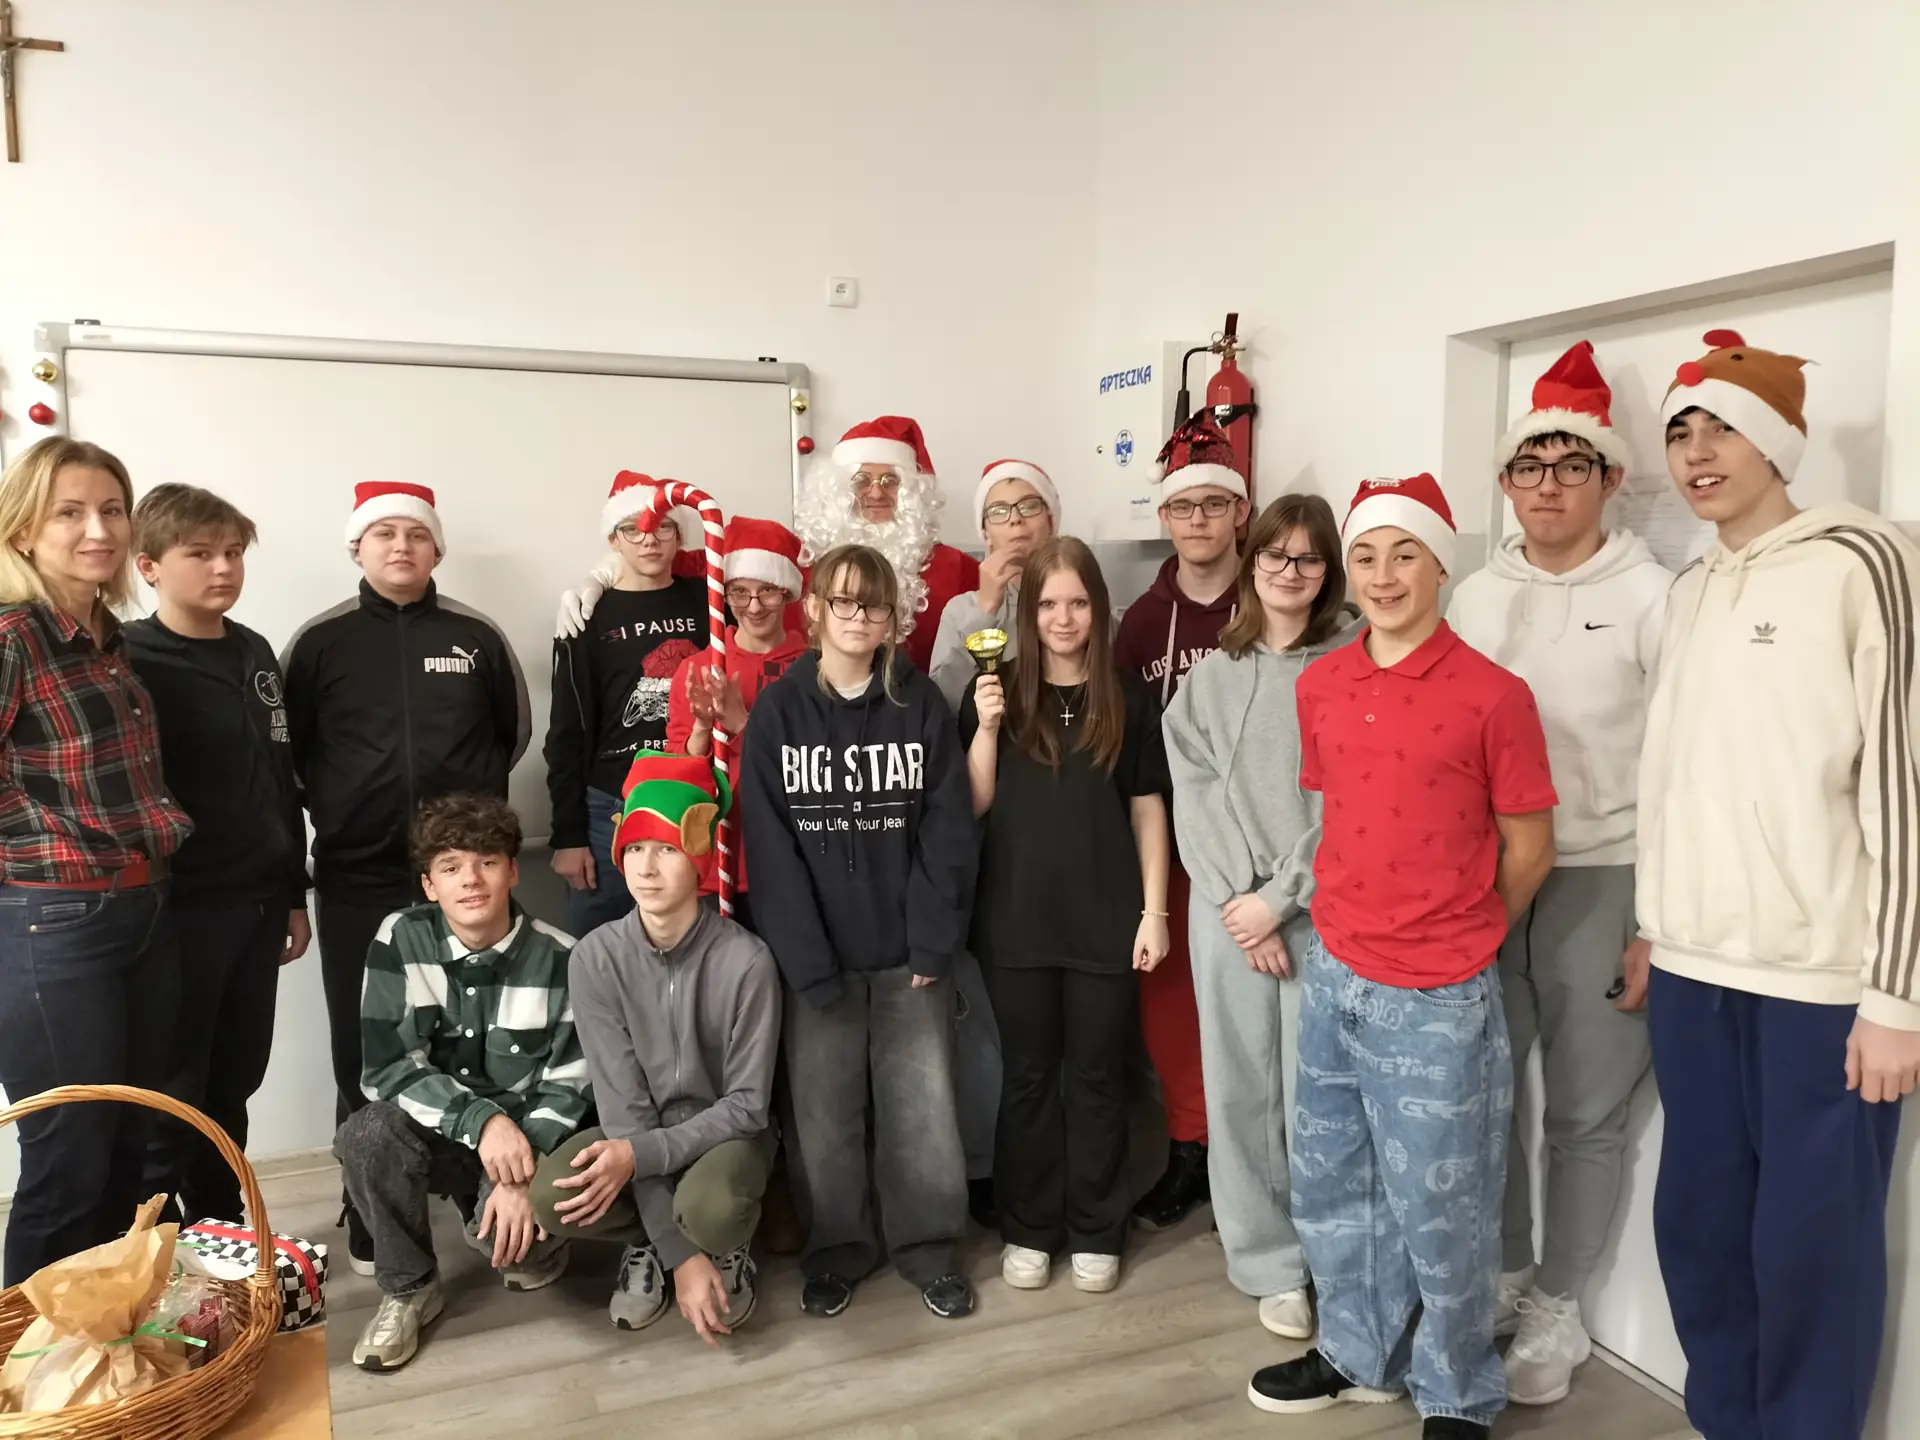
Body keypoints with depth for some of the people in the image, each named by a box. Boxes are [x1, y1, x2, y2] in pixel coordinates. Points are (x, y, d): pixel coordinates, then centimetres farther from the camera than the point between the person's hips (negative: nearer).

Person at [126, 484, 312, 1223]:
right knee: (172, 1095, 5)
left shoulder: (254, 652, 10)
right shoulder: (131, 663, -9)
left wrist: (293, 894, 15)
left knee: (233, 1085, 16)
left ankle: (221, 1236, 31)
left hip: (257, 902, 6)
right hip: (181, 907, -6)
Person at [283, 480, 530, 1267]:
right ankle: (372, 1224, 18)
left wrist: (466, 795, 9)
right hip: (357, 880, 0)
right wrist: (336, 808, 4)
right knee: (365, 1053, 5)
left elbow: (514, 730, 13)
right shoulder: (319, 641, 1)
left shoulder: (477, 636, 4)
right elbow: (283, 745, 7)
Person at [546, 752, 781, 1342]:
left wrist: (639, 1156, -29)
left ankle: (729, 1248, 4)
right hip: (636, 1135, 3)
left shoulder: (746, 961, -22)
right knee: (549, 1198, -28)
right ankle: (653, 1244, 6)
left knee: (708, 1210, -35)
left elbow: (747, 1104, -14)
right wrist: (678, 1255, -20)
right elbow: (622, 1106, -17)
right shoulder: (596, 959, -16)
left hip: (726, 1133, -2)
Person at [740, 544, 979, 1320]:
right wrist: (807, 958, -12)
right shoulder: (778, 710, -2)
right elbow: (769, 843, -6)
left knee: (922, 1104, 6)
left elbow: (949, 830, -2)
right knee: (824, 1109, 8)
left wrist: (934, 940, -10)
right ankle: (838, 1245, 28)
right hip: (815, 953, 0)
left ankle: (926, 1244, 25)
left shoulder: (921, 704, 0)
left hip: (909, 949, 0)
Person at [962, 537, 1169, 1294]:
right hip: (1017, 918, 1)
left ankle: (1095, 1232, 26)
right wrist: (987, 728, -15)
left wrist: (1154, 910, -3)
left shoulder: (1128, 698, 0)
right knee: (1027, 1075, 12)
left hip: (1104, 918, 0)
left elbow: (1147, 809, 2)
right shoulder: (998, 692, 0)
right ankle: (1027, 1230, 27)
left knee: (1097, 1077, 11)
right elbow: (971, 807, -1)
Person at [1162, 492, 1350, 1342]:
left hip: (1323, 908, -2)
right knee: (1241, 1089, 6)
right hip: (1226, 908, 3)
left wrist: (1279, 897, -10)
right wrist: (1238, 895, -8)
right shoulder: (1211, 674, 11)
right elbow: (1195, 793, 3)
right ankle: (1271, 1264, 19)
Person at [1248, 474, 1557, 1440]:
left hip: (1438, 999, -5)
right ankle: (1362, 1353, 40)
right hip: (1333, 978, 6)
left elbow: (1529, 851, -4)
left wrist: (1448, 939, 5)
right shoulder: (1318, 685, 4)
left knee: (1439, 1212, 8)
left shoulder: (1492, 694, -12)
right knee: (1331, 1188, 18)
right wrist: (1351, 925, 10)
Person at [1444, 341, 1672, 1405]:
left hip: (1602, 881, -4)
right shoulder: (1475, 596, 8)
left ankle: (1556, 1311, 25)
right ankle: (1504, 1275, 33)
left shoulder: (1650, 596, -5)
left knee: (1586, 1114, 7)